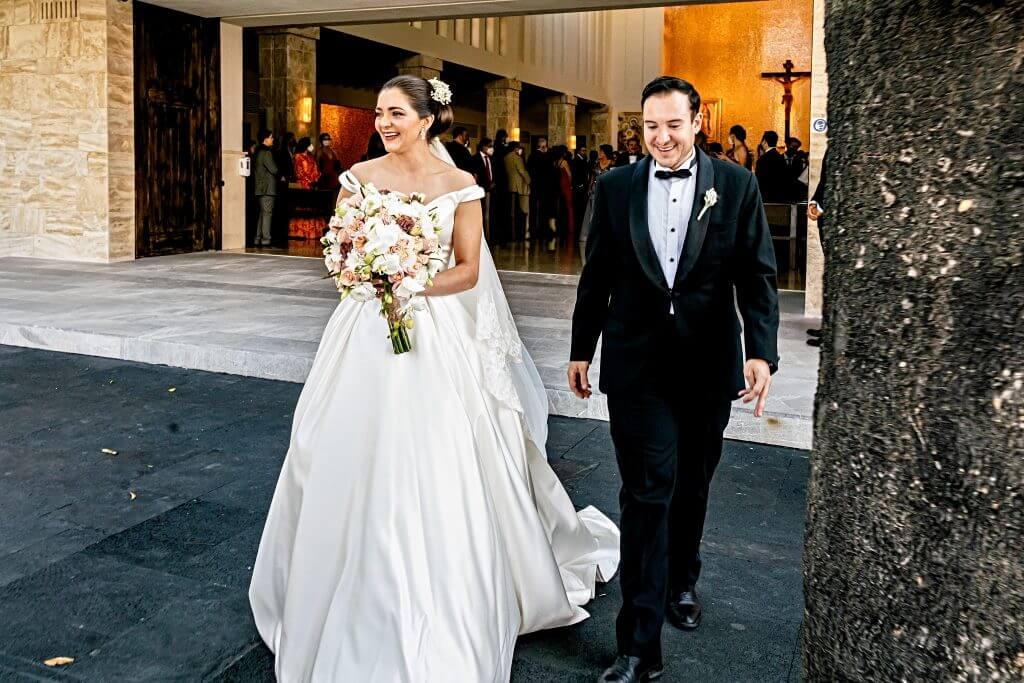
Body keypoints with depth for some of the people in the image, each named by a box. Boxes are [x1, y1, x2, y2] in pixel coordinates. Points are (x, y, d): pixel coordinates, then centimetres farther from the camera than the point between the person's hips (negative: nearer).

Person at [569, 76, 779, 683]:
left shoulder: (736, 184, -1)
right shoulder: (615, 187, 1)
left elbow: (758, 275, -3)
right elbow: (597, 276, 6)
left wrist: (762, 351, -14)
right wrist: (582, 350, 9)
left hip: (709, 365, 1)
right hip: (637, 365, -1)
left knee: (692, 486, 18)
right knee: (647, 494, -3)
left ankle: (682, 581, 44)